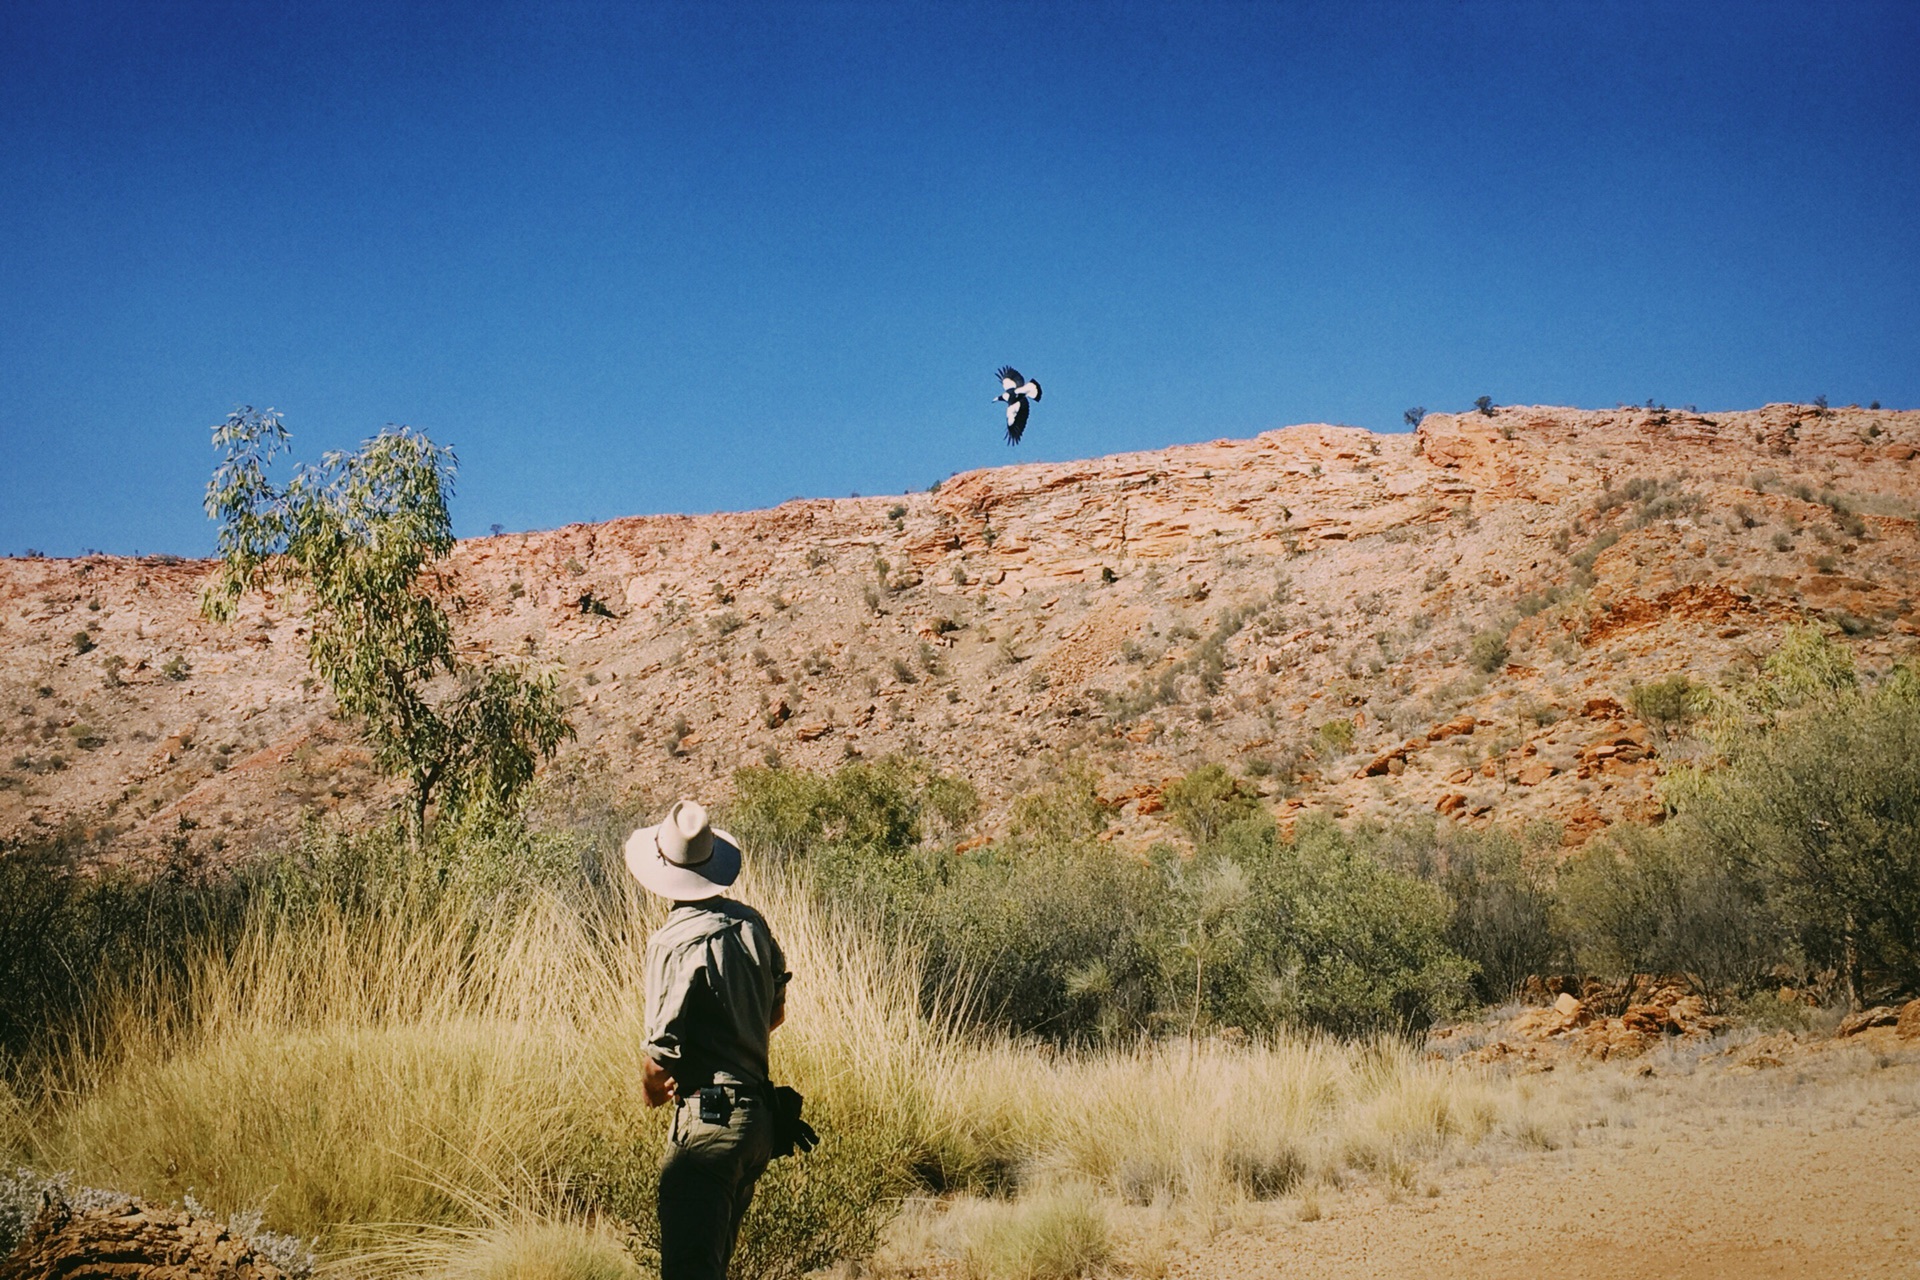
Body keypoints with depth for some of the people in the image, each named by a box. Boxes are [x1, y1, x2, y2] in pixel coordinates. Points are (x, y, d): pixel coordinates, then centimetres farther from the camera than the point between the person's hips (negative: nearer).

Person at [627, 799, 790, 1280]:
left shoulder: (677, 942, -16)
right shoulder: (752, 924, 4)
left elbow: (661, 1057, -15)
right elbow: (777, 1014, 18)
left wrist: (654, 1092, 6)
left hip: (707, 1120, -8)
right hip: (759, 1118, 8)